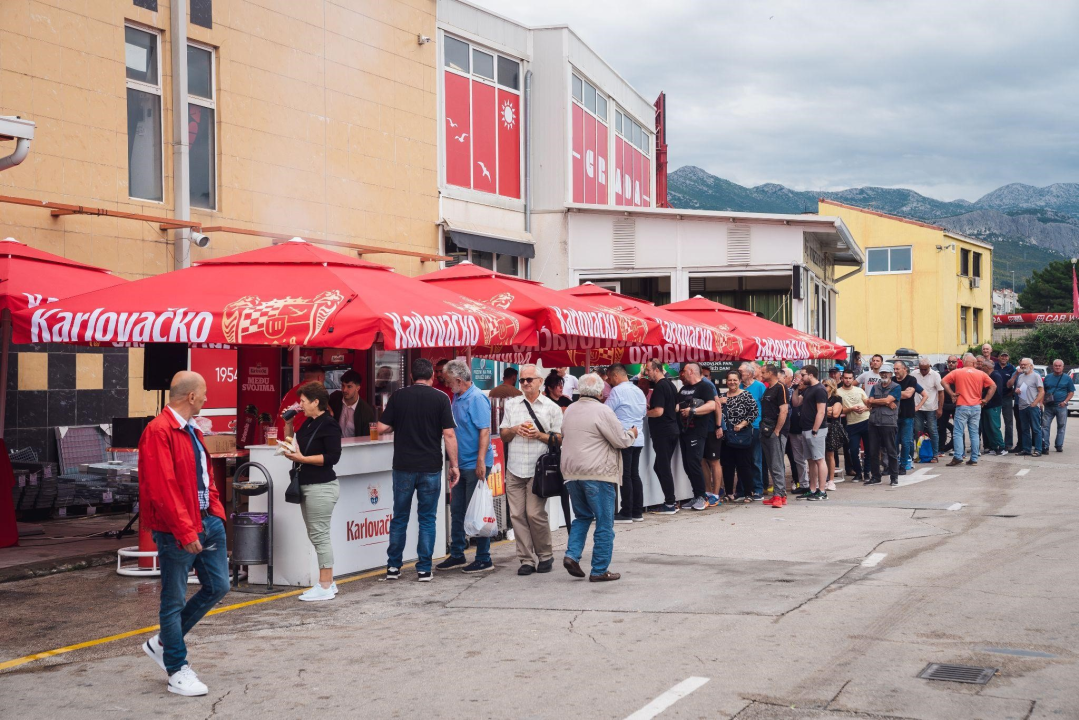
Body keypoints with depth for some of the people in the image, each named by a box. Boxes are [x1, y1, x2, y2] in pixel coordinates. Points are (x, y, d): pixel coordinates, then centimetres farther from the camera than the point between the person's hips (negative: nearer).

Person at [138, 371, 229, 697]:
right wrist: (186, 532, -21)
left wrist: (216, 513, 9)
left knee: (217, 586, 14)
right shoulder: (158, 431, -17)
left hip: (207, 522, 9)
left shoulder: (193, 431, 13)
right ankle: (177, 671, 14)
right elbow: (162, 488, -22)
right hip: (177, 531, -9)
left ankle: (163, 643, 28)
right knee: (174, 600, 3)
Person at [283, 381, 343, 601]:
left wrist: (302, 458, -20)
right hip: (308, 485, 10)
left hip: (322, 487, -10)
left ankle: (325, 587, -2)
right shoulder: (309, 423, 15)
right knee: (315, 535, 12)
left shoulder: (329, 425, -12)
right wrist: (294, 453, 4)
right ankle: (328, 583, 19)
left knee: (320, 535, -7)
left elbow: (333, 457, -18)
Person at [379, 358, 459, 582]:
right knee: (427, 519, 6)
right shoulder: (440, 398, -3)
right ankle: (424, 569, 6)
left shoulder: (398, 396, 1)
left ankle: (393, 567, 15)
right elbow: (449, 434, -8)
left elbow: (382, 427, 0)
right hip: (430, 468, -1)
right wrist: (454, 465, -2)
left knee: (399, 518, 12)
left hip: (403, 466, 1)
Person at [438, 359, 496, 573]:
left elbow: (484, 430, -22)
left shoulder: (476, 399, -16)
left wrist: (481, 461, -26)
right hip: (460, 464, 9)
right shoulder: (457, 398, 12)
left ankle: (484, 559, 6)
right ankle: (457, 555, 25)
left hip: (475, 465, -9)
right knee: (457, 511, 14)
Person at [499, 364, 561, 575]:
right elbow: (503, 435, 17)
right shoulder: (512, 404, 15)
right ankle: (526, 559, 7)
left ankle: (545, 555, 9)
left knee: (535, 513, -9)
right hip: (515, 469, 4)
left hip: (538, 469, -4)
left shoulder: (552, 408, 5)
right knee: (517, 514, 0)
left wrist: (539, 435, -12)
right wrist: (515, 430, -3)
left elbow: (560, 438, 3)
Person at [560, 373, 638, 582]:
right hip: (597, 473, -7)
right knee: (604, 523, 2)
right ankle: (600, 570, 4)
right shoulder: (602, 411, -12)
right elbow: (621, 440, -10)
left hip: (572, 473, 7)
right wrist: (631, 434, 12)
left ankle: (572, 555, 4)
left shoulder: (569, 410, 10)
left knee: (582, 517, 22)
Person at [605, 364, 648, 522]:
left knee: (625, 476, -4)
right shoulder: (639, 391, 14)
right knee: (634, 475, 12)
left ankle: (626, 513, -1)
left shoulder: (617, 391, -12)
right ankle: (637, 512, 14)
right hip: (638, 439, 8)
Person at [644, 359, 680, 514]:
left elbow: (658, 411, -23)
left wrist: (644, 412, -6)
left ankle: (670, 504, -2)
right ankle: (671, 501, 15)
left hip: (662, 433, -9)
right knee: (661, 467, 15)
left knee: (663, 468, -4)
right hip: (673, 430, 9)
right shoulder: (670, 384, 14)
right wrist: (651, 408, 19)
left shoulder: (660, 387, -16)